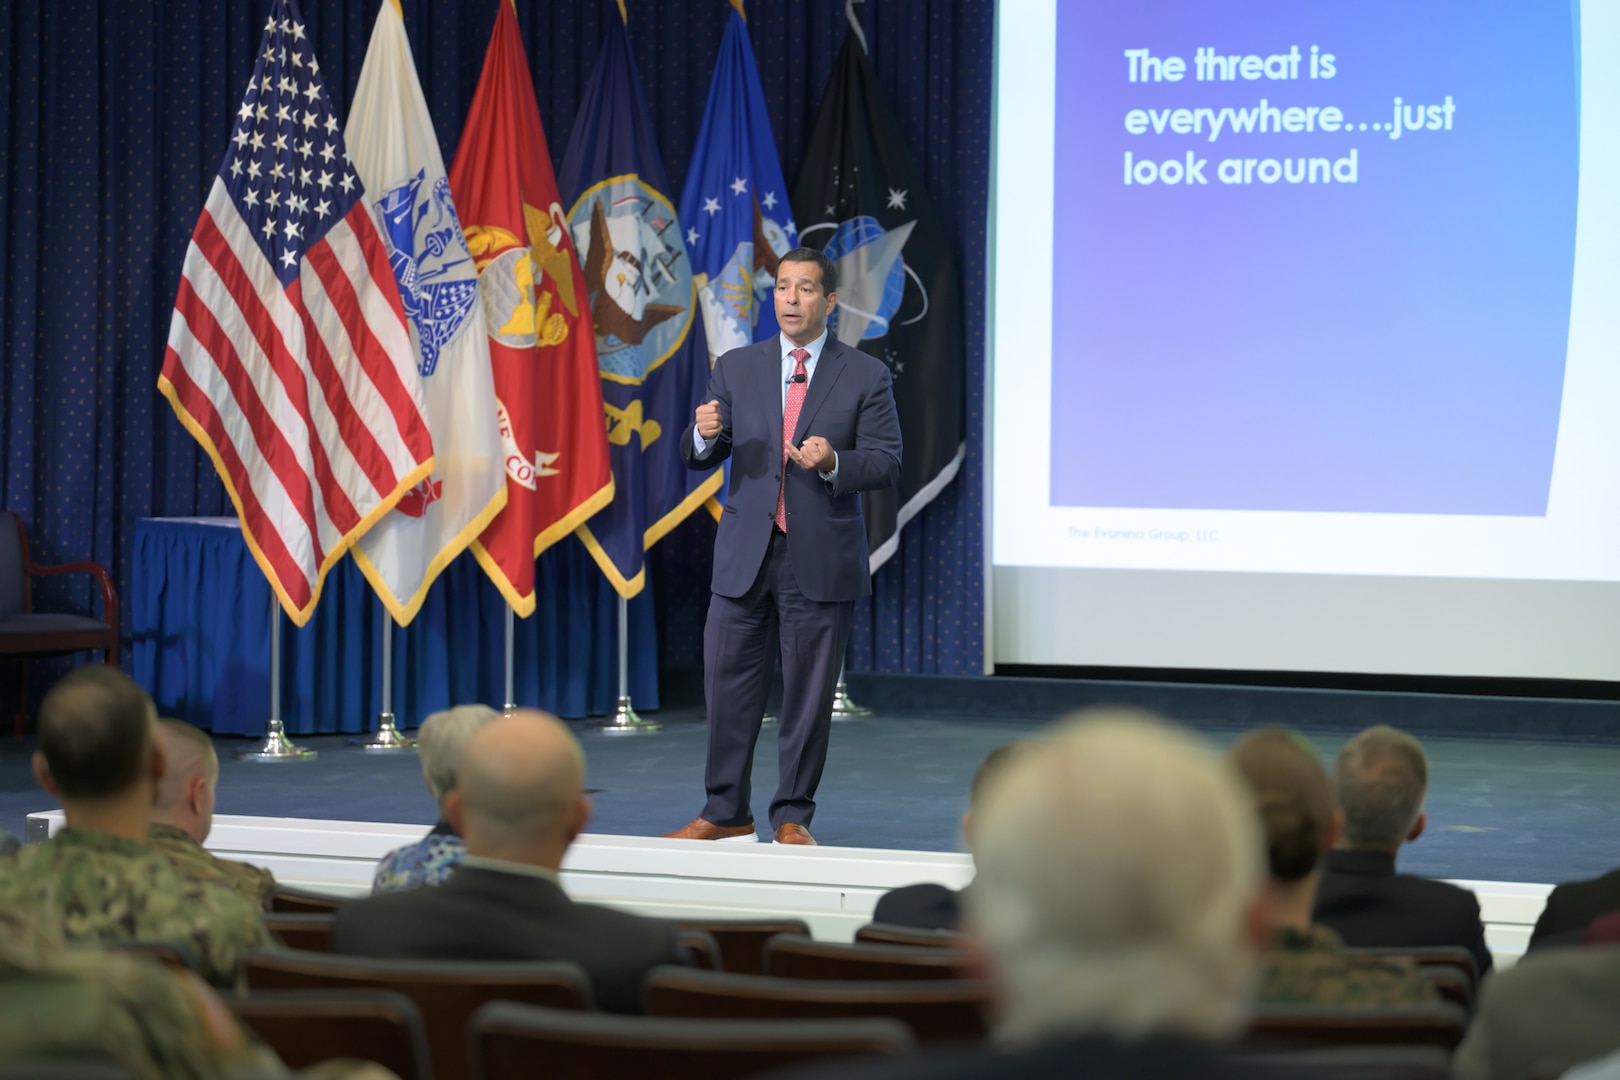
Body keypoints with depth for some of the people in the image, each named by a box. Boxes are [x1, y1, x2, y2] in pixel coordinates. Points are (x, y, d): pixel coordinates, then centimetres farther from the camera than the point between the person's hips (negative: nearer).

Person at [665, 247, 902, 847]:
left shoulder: (865, 375, 1)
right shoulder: (736, 368, 8)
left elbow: (886, 464, -3)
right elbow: (697, 456, 7)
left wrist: (832, 462, -22)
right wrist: (705, 433, -16)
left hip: (822, 561, -2)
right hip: (744, 555, 2)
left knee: (808, 696, 4)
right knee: (728, 686, 4)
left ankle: (792, 817, 16)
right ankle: (725, 813, 15)